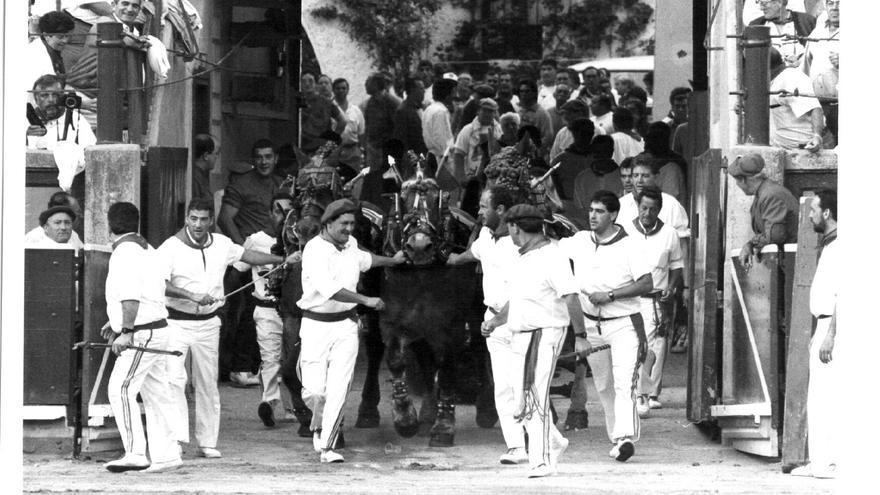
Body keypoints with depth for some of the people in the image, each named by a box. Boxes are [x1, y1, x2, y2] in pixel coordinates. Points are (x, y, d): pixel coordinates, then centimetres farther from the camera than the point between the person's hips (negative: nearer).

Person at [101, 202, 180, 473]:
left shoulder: (124, 253, -13)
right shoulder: (146, 249, 17)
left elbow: (131, 298, -22)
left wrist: (126, 331, -24)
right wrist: (116, 324, 27)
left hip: (142, 335, -10)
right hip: (157, 330, 10)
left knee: (120, 389, -15)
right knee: (156, 394, 12)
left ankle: (136, 454, -21)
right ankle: (166, 455, 15)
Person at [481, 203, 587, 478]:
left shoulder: (552, 257, -13)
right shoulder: (522, 257, 16)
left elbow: (571, 298, -17)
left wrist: (580, 336, -22)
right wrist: (495, 321, 15)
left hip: (544, 334, -9)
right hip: (519, 336, 9)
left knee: (535, 400, -13)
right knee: (522, 401, 10)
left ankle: (541, 461, -12)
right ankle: (554, 442, 30)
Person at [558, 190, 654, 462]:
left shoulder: (628, 247, -10)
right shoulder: (580, 242, 4)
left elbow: (647, 284, -15)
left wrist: (610, 296, -21)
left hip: (623, 323, -5)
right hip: (591, 324, 5)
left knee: (623, 383, -18)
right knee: (603, 385, 12)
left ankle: (625, 437, -27)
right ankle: (615, 436, 23)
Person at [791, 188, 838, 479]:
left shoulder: (840, 246, -15)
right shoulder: (827, 245, 17)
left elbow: (841, 294, -21)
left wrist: (829, 335, -24)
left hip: (835, 326, -11)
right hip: (824, 324, 11)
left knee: (830, 397, -10)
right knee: (817, 399, 12)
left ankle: (834, 462, -9)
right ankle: (819, 461, 16)